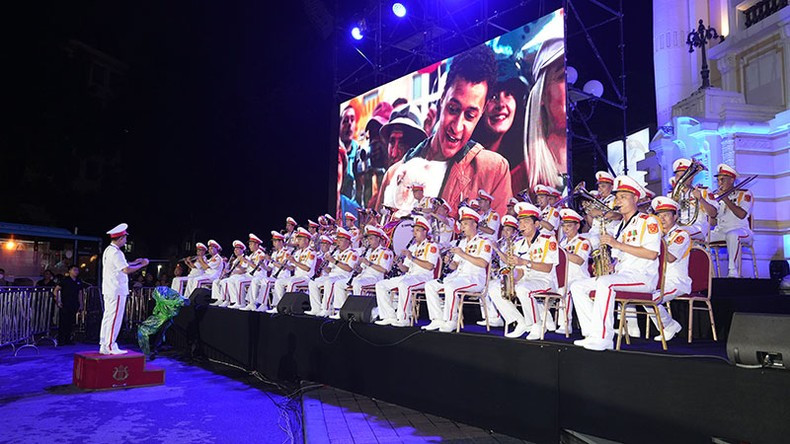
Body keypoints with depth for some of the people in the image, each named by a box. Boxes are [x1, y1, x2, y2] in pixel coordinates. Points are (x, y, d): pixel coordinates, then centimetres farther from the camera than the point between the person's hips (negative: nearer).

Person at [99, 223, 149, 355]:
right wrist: (142, 265, -12)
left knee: (107, 317, 13)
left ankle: (104, 345, 18)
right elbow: (127, 270, -23)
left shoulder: (108, 250, 15)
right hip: (117, 291, -10)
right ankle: (110, 347, -1)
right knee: (114, 318, -5)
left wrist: (134, 262, 22)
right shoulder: (116, 252, -18)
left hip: (109, 290, 10)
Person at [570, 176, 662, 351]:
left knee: (604, 283, -37)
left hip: (643, 276, -9)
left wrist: (618, 244, -17)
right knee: (577, 286, -5)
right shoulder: (620, 227, 23)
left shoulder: (648, 221, -2)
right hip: (620, 275, 9)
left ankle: (602, 338, -34)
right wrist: (609, 266, 2)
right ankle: (592, 334, -13)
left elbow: (652, 254, -16)